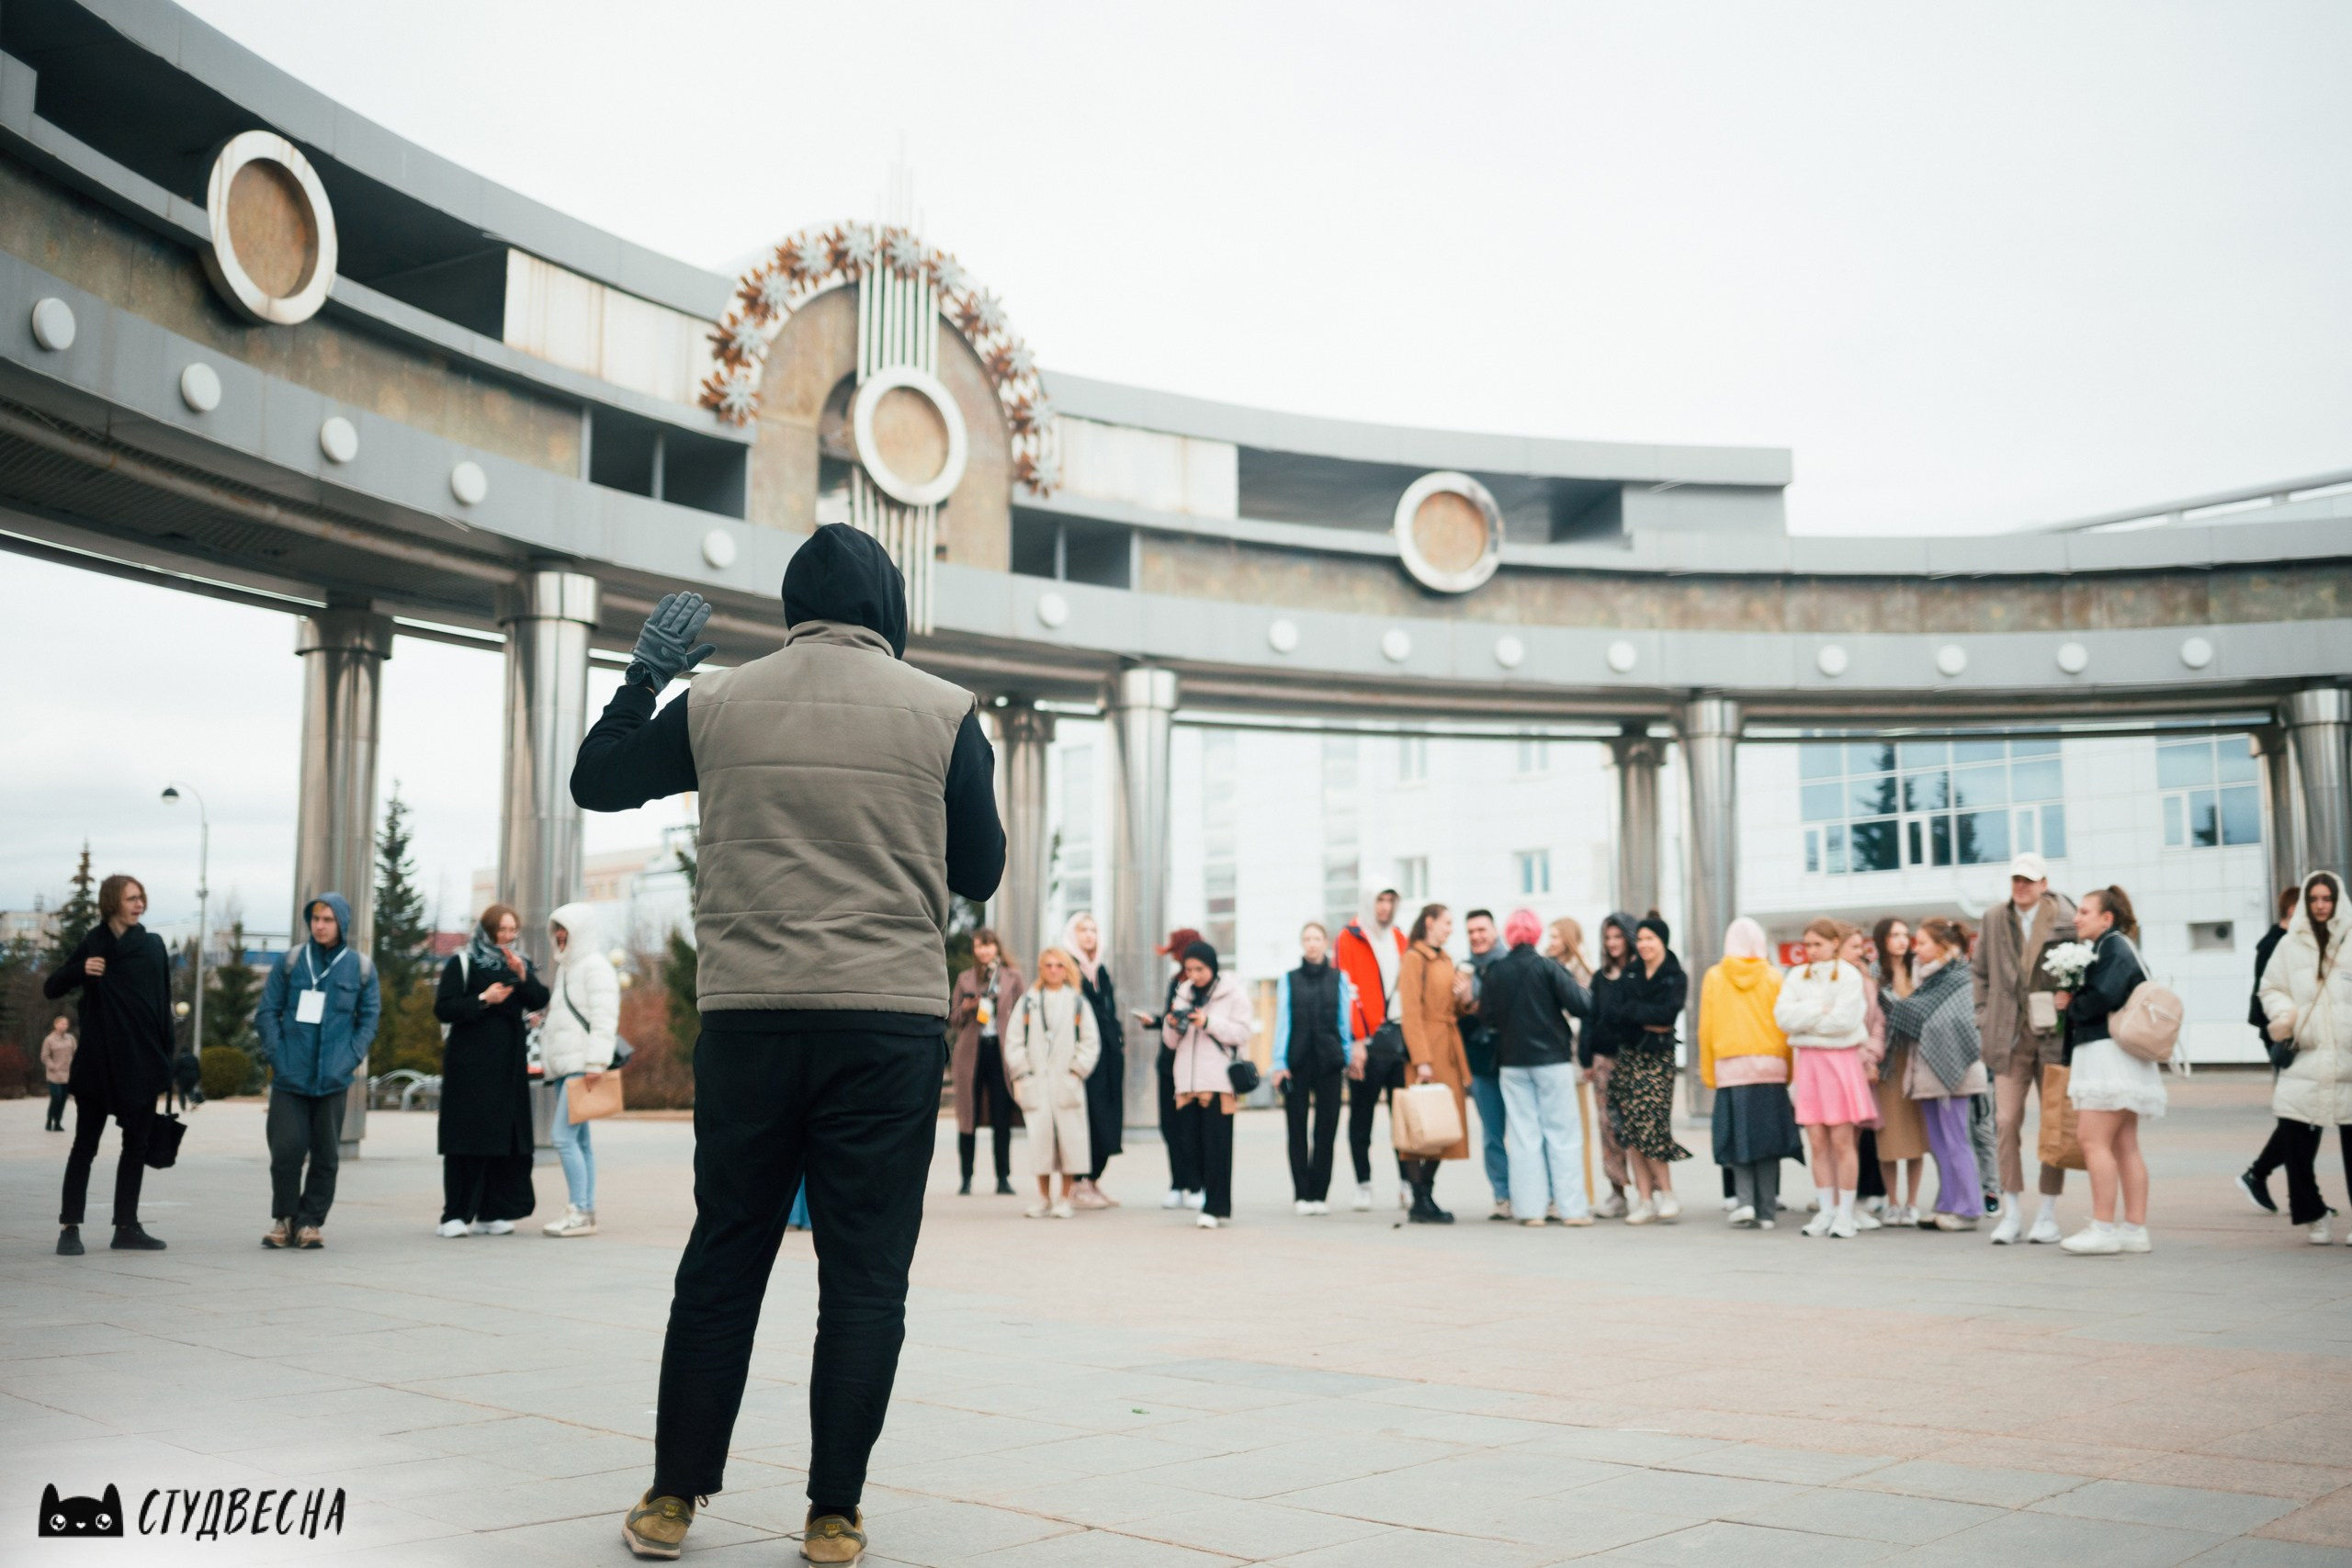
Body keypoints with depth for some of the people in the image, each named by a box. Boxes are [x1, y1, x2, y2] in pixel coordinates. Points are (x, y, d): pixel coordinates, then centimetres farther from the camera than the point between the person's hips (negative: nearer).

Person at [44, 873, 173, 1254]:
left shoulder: (153, 946, 8)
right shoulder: (93, 944, 1)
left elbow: (164, 1005, 10)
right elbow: (51, 989, 1)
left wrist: (167, 1058, 4)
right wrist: (80, 970, -19)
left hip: (142, 1063, 3)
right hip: (97, 1062, -3)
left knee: (136, 1144, 6)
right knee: (85, 1144, 0)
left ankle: (127, 1227, 11)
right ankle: (69, 1226, 3)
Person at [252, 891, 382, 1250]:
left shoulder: (361, 967, 4)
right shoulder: (290, 961, 4)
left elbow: (369, 1018, 8)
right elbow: (267, 1012, 5)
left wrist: (351, 1058, -4)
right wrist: (276, 1055, -5)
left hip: (334, 1078, 0)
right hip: (290, 1075, 0)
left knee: (326, 1154, 4)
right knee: (286, 1149, -3)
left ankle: (311, 1222, 16)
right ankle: (284, 1218, 15)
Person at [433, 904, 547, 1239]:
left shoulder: (520, 964, 14)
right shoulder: (462, 963, 1)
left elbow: (539, 1001, 1)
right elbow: (443, 1009, -6)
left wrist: (522, 975, -14)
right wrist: (482, 1000, -16)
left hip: (509, 1066, 4)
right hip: (470, 1064, -4)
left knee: (506, 1137, 1)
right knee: (468, 1138, -7)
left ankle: (492, 1212, 7)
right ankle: (455, 1214, -2)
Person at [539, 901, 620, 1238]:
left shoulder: (595, 965, -8)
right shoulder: (567, 967, 22)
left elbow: (604, 1020, -17)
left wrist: (595, 1064, -23)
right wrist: (547, 1060, 21)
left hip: (582, 1066, -10)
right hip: (564, 1065, 10)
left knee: (564, 1137, -15)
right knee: (579, 1141, 8)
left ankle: (580, 1212, -13)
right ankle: (584, 1211, 9)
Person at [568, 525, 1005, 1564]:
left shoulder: (716, 704, 5)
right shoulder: (942, 713, 0)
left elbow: (595, 780, 19)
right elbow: (979, 873, 7)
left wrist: (644, 674, 29)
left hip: (746, 1015, 2)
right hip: (890, 1020, -2)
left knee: (721, 1261, 13)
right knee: (864, 1275, 5)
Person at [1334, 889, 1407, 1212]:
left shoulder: (1399, 939, 13)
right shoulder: (1349, 938, -3)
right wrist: (1356, 1041, -15)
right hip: (1365, 1043, -4)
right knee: (1361, 1115, 4)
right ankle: (1363, 1185, 11)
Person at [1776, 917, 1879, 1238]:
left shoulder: (1849, 975, -3)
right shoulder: (1796, 976, 11)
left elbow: (1844, 1021, -14)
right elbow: (1783, 1016, -1)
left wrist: (1805, 1018, -2)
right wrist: (1821, 1012, -10)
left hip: (1841, 1059, -4)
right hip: (1808, 1059, 4)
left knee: (1842, 1140, -3)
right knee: (1818, 1142, 4)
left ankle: (1846, 1213, 4)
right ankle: (1827, 1211, 11)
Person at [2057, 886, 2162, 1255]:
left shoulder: (2114, 948, -10)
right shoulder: (2107, 948, 21)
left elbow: (2102, 997, -22)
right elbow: (2091, 999, 18)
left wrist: (2068, 1004, -6)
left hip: (2110, 1055, -10)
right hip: (2108, 1057, 10)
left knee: (2094, 1141, -11)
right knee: (2125, 1145, 9)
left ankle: (2103, 1229, -10)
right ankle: (2135, 1229, 11)